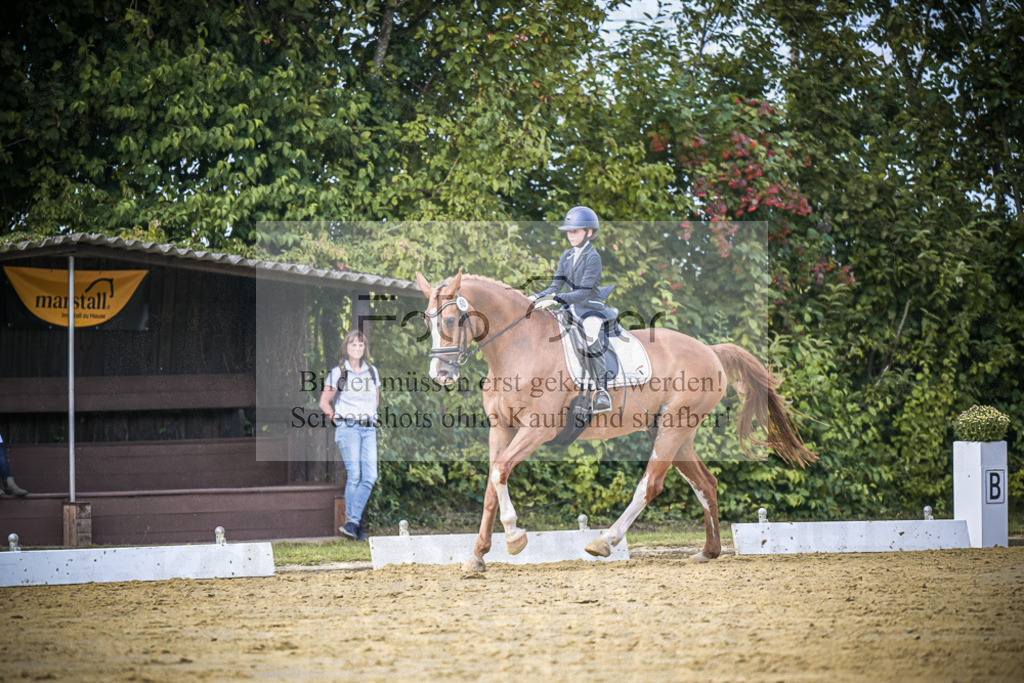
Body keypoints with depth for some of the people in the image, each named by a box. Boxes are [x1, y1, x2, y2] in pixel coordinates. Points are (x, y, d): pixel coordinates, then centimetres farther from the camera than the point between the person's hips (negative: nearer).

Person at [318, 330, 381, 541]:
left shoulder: (372, 371, 12)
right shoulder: (338, 373, 0)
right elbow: (324, 402, 7)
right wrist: (337, 420, 2)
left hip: (368, 429, 4)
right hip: (348, 428, -4)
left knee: (370, 476, -9)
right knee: (354, 475, -10)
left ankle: (352, 523, -8)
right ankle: (355, 523, -4)